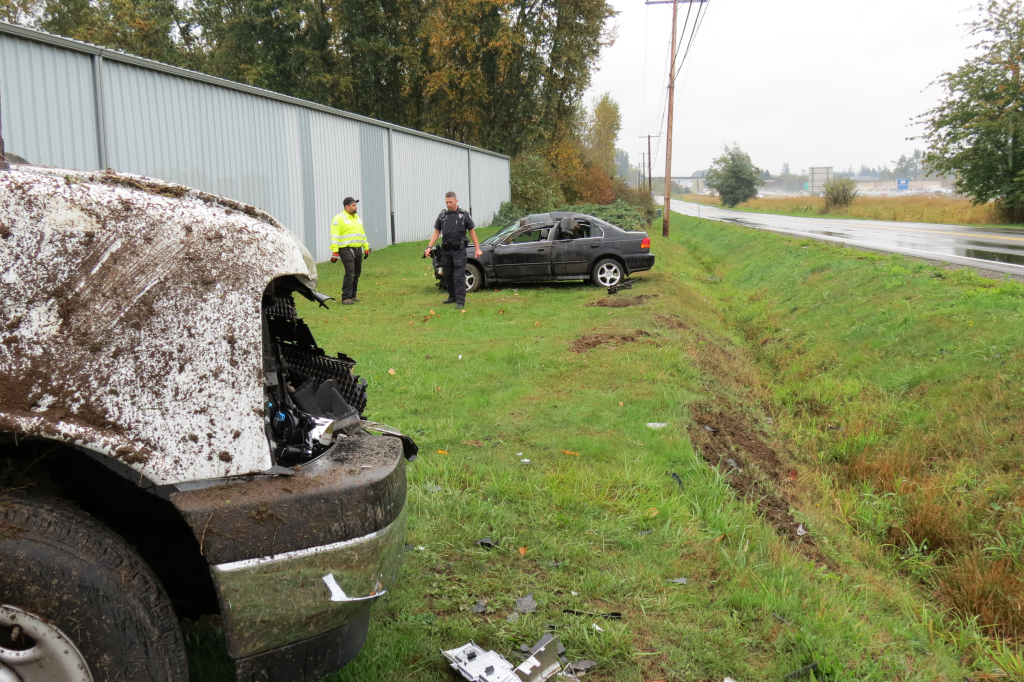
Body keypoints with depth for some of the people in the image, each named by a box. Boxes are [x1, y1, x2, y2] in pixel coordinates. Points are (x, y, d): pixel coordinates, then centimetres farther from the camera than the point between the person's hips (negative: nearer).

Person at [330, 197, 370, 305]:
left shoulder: (357, 218, 18)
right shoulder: (339, 219, -7)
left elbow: (362, 233, 27)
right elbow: (335, 236, -13)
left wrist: (366, 247, 24)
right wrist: (335, 251, -19)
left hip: (358, 250, 8)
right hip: (346, 250, -8)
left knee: (357, 274, 9)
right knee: (350, 273, -15)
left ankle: (352, 296, 19)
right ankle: (346, 298, -13)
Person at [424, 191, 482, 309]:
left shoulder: (464, 215, -1)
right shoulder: (442, 215, 8)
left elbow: (472, 232, 3)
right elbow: (436, 232, 11)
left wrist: (477, 249, -2)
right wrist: (429, 247, 0)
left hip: (459, 250, -4)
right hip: (445, 251, 4)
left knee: (459, 276, -9)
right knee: (448, 276, 13)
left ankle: (460, 301, -8)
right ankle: (452, 297, 28)